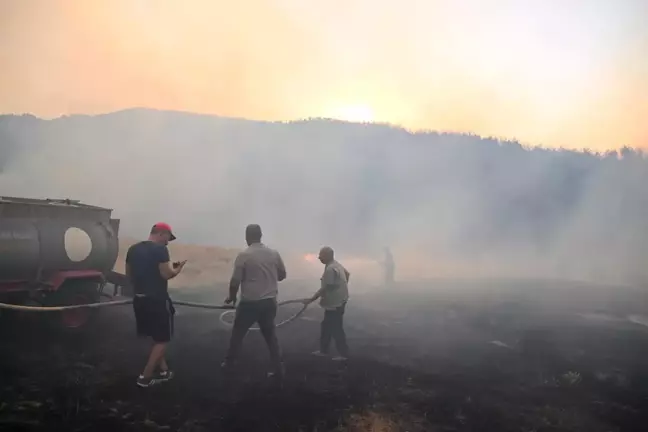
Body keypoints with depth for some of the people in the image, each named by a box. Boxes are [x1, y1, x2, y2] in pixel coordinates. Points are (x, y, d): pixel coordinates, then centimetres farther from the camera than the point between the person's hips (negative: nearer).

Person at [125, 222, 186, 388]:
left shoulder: (133, 249, 9)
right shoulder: (160, 249, -15)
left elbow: (129, 275, 15)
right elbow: (166, 274, -19)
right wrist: (178, 268, -1)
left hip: (139, 298, 8)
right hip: (157, 300, -8)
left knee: (155, 337, 20)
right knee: (162, 339, 5)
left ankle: (163, 370, 26)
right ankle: (145, 377, 5)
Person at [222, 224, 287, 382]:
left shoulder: (244, 255, -11)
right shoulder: (274, 253, 1)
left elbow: (235, 280, -10)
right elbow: (282, 275, 12)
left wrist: (231, 297, 8)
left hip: (250, 303, -3)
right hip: (269, 302, 4)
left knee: (238, 333, 17)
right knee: (270, 335, 13)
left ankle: (229, 362, 30)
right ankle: (278, 370, 10)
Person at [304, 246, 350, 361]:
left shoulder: (330, 269, -23)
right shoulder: (337, 265, 9)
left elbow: (325, 288, -25)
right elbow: (347, 274, 25)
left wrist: (311, 299, -21)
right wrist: (343, 287, 30)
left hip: (335, 303, -11)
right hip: (337, 301, 11)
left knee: (336, 328, -2)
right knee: (326, 325, 17)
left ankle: (343, 354, 6)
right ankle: (323, 350, 27)